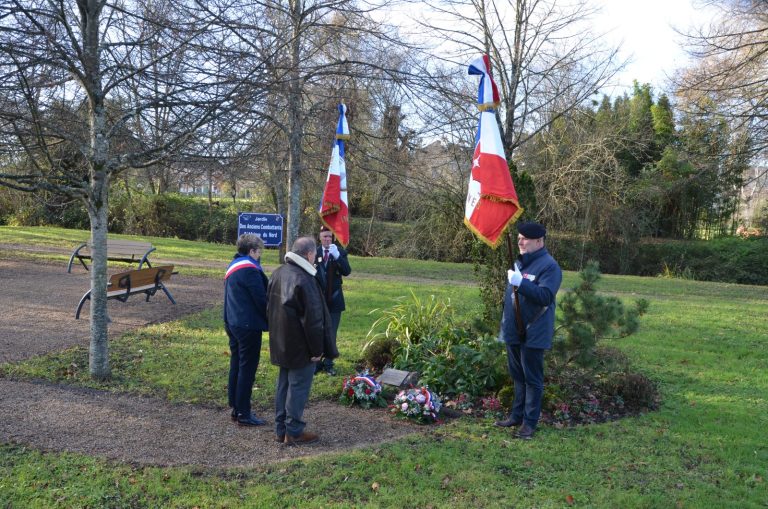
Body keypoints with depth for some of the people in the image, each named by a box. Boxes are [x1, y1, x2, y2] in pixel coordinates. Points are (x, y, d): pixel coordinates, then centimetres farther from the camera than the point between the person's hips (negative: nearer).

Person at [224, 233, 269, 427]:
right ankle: (243, 414, 4)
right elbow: (261, 299, -17)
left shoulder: (233, 266, 14)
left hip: (233, 323, 10)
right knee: (247, 368, -2)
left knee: (236, 365, 16)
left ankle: (236, 408, 25)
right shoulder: (250, 269, -18)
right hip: (248, 326, -10)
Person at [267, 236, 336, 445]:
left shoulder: (278, 273, 4)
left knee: (284, 384, 17)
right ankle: (293, 432, 12)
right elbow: (313, 318, -22)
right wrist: (317, 349, -13)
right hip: (300, 346, -9)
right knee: (299, 386, 3)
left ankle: (281, 429, 26)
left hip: (281, 343, 9)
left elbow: (270, 306, 14)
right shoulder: (304, 280, -25)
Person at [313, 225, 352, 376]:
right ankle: (316, 362, 20)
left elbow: (347, 271, -18)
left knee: (331, 334, 8)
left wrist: (337, 256, -30)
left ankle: (328, 363, 18)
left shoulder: (340, 252, -4)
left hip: (334, 299, 0)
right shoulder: (314, 252, -3)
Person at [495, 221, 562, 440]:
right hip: (514, 332, 8)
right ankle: (517, 415, 28)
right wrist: (505, 324, 21)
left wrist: (520, 282, -35)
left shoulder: (549, 266, -14)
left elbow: (545, 297, -26)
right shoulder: (520, 262, 13)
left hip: (533, 334, -8)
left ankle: (529, 422, 10)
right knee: (518, 377, 17)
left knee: (532, 380, 2)